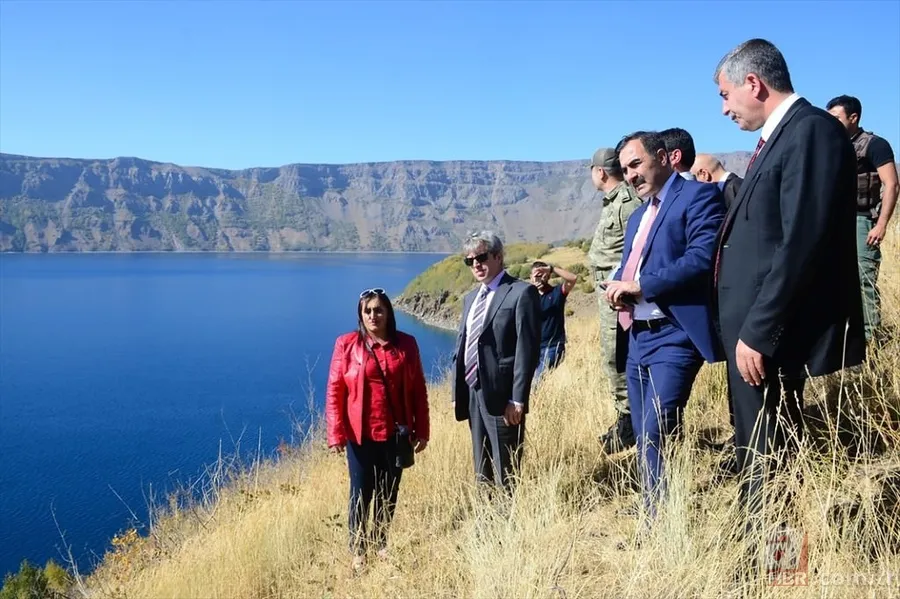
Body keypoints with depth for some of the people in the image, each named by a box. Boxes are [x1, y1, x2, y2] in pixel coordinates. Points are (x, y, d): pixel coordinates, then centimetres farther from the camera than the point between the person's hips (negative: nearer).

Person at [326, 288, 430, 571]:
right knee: (361, 493, 7)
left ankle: (381, 543, 32)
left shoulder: (406, 344, 1)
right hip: (361, 434, -2)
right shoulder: (347, 344, -5)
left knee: (389, 492, 13)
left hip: (395, 433, 2)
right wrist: (336, 434, -10)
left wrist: (421, 430, 2)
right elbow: (334, 391, -5)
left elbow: (418, 390, 4)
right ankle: (358, 550, 23)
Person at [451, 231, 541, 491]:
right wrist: (456, 391, 12)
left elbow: (527, 348, -14)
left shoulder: (522, 292, -7)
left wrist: (518, 399, -19)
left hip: (501, 394, -7)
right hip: (472, 394, 8)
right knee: (482, 474, 15)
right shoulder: (470, 298, 18)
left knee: (507, 478, 0)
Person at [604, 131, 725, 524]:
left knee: (654, 436, -15)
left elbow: (702, 257, -18)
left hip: (676, 336, -9)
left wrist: (641, 285, -17)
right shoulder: (638, 216, 24)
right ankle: (653, 521, 21)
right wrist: (618, 288, 1)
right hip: (638, 339, 9)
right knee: (645, 440, 11)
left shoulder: (699, 196, -4)